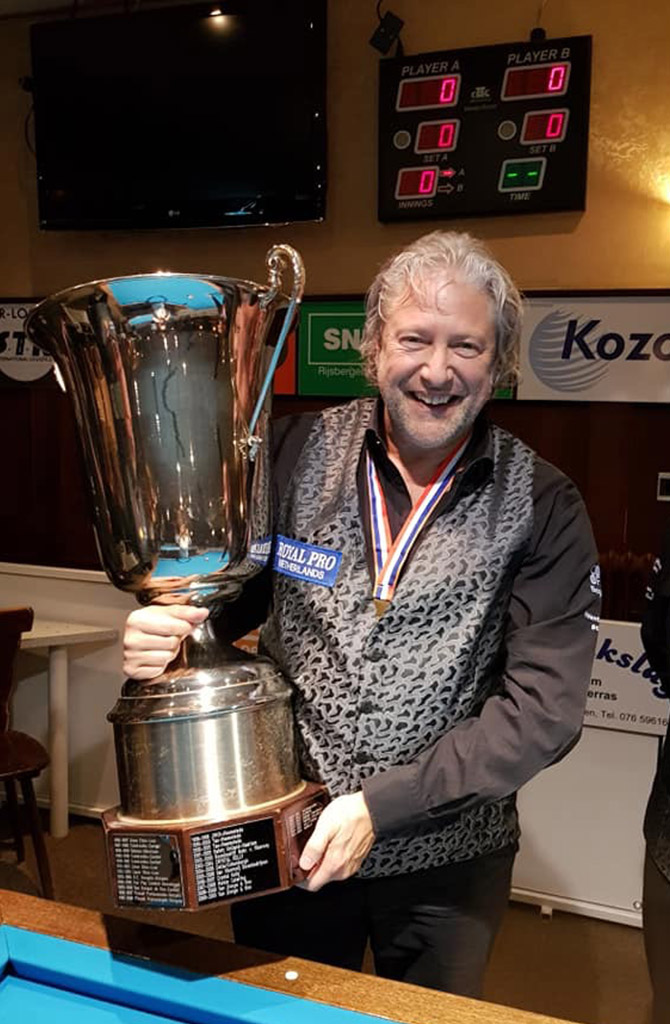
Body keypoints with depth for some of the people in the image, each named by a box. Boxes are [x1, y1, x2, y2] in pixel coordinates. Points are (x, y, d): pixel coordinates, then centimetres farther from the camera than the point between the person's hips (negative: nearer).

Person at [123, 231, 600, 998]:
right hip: (283, 844, 1)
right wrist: (160, 632, -20)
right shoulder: (296, 453, -8)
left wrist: (382, 804, -20)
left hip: (446, 863, 0)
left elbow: (543, 707, -14)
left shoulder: (543, 508, -12)